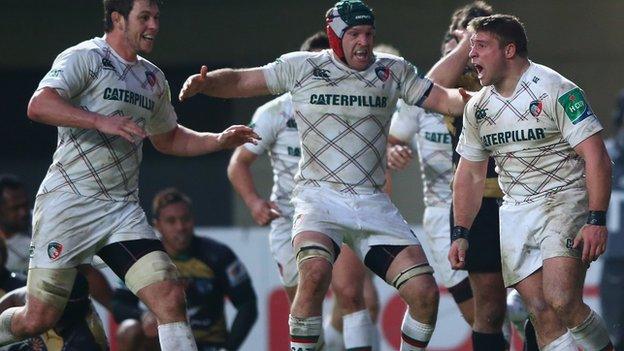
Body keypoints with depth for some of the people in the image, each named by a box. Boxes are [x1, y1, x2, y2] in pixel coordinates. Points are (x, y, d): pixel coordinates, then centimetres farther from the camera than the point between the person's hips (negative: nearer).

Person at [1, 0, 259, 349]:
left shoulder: (153, 78, 16)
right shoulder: (85, 57, -6)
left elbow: (168, 138, 32)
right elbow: (39, 105, -22)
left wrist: (219, 140, 17)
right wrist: (100, 121, -32)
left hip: (123, 210, 6)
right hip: (68, 201, -6)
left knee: (170, 297, -14)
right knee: (38, 319, -3)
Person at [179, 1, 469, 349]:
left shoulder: (393, 70, 9)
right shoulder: (301, 67, 4)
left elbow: (443, 99, 9)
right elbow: (240, 81, 7)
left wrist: (473, 100, -12)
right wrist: (203, 83, -12)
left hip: (373, 203, 3)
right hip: (320, 197, -3)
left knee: (425, 293, -8)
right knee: (316, 271, -33)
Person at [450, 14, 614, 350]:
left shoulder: (555, 90, -11)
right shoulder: (477, 106, 9)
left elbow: (596, 157, -15)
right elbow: (470, 174, 19)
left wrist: (596, 220, -22)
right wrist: (460, 234, 10)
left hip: (565, 200, -6)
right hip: (516, 214, 6)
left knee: (562, 303, -23)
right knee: (541, 313, -6)